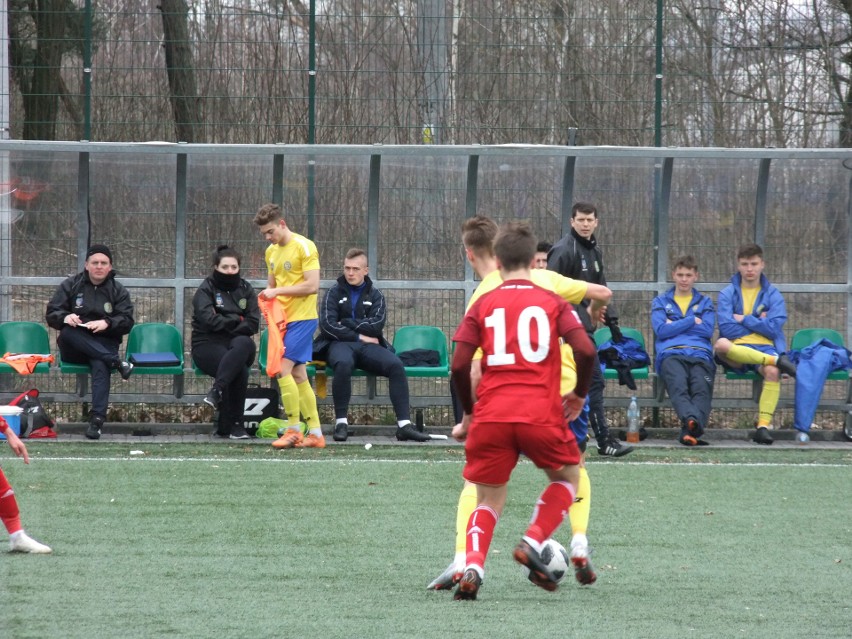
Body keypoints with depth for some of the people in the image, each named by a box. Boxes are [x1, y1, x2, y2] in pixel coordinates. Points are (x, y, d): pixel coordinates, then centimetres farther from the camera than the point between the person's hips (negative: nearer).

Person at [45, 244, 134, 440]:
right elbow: (51, 314, 5)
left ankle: (97, 420, -46)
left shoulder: (118, 291, 12)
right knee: (68, 331, -35)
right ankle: (116, 362, -38)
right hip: (73, 350, 1)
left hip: (104, 346, -1)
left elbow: (127, 321, 1)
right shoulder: (71, 285, 12)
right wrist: (65, 317, -20)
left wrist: (107, 323, -20)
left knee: (100, 366, -37)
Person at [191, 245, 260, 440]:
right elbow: (209, 320, -13)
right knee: (240, 370, -34)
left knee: (243, 344, -37)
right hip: (208, 345, -3)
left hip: (237, 344, 3)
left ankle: (217, 391, -41)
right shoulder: (206, 290, 4)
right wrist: (237, 321, -3)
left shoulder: (246, 290, 15)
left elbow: (253, 324, 3)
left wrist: (226, 325, -10)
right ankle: (233, 424, -31)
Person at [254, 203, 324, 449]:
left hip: (302, 318, -9)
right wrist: (268, 295, 0)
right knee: (299, 376, 8)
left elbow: (312, 285, -18)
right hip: (284, 319, 9)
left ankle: (294, 430, -12)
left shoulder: (304, 247, -11)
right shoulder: (271, 251, 14)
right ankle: (315, 433, 11)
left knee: (283, 368, -16)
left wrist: (278, 291, -17)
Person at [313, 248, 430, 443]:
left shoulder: (375, 295, 15)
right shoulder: (334, 293, 10)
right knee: (343, 364, -39)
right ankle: (341, 423, -31)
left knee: (396, 365, -26)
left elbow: (376, 325, -1)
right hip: (339, 344, -2)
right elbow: (327, 325, -4)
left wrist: (346, 323, -5)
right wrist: (358, 336, -7)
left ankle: (404, 425, -28)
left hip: (367, 346, 2)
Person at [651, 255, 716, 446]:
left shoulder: (705, 303, 27)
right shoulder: (661, 302, 25)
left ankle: (690, 429, -57)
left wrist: (675, 326, 8)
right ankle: (691, 420, -64)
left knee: (702, 388, -33)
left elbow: (708, 330, 9)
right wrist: (692, 321, 6)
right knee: (678, 387, -36)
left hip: (700, 354, 1)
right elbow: (661, 330, 6)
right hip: (671, 354, -1)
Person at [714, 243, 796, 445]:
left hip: (765, 348, 0)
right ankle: (778, 360, -36)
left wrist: (743, 319, -2)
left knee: (773, 372, -37)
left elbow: (774, 328, -3)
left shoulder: (773, 295, 11)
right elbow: (726, 329, -3)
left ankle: (764, 425, -34)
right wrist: (758, 323, 1)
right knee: (721, 344, -38)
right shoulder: (727, 294, 10)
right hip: (736, 351, 0)